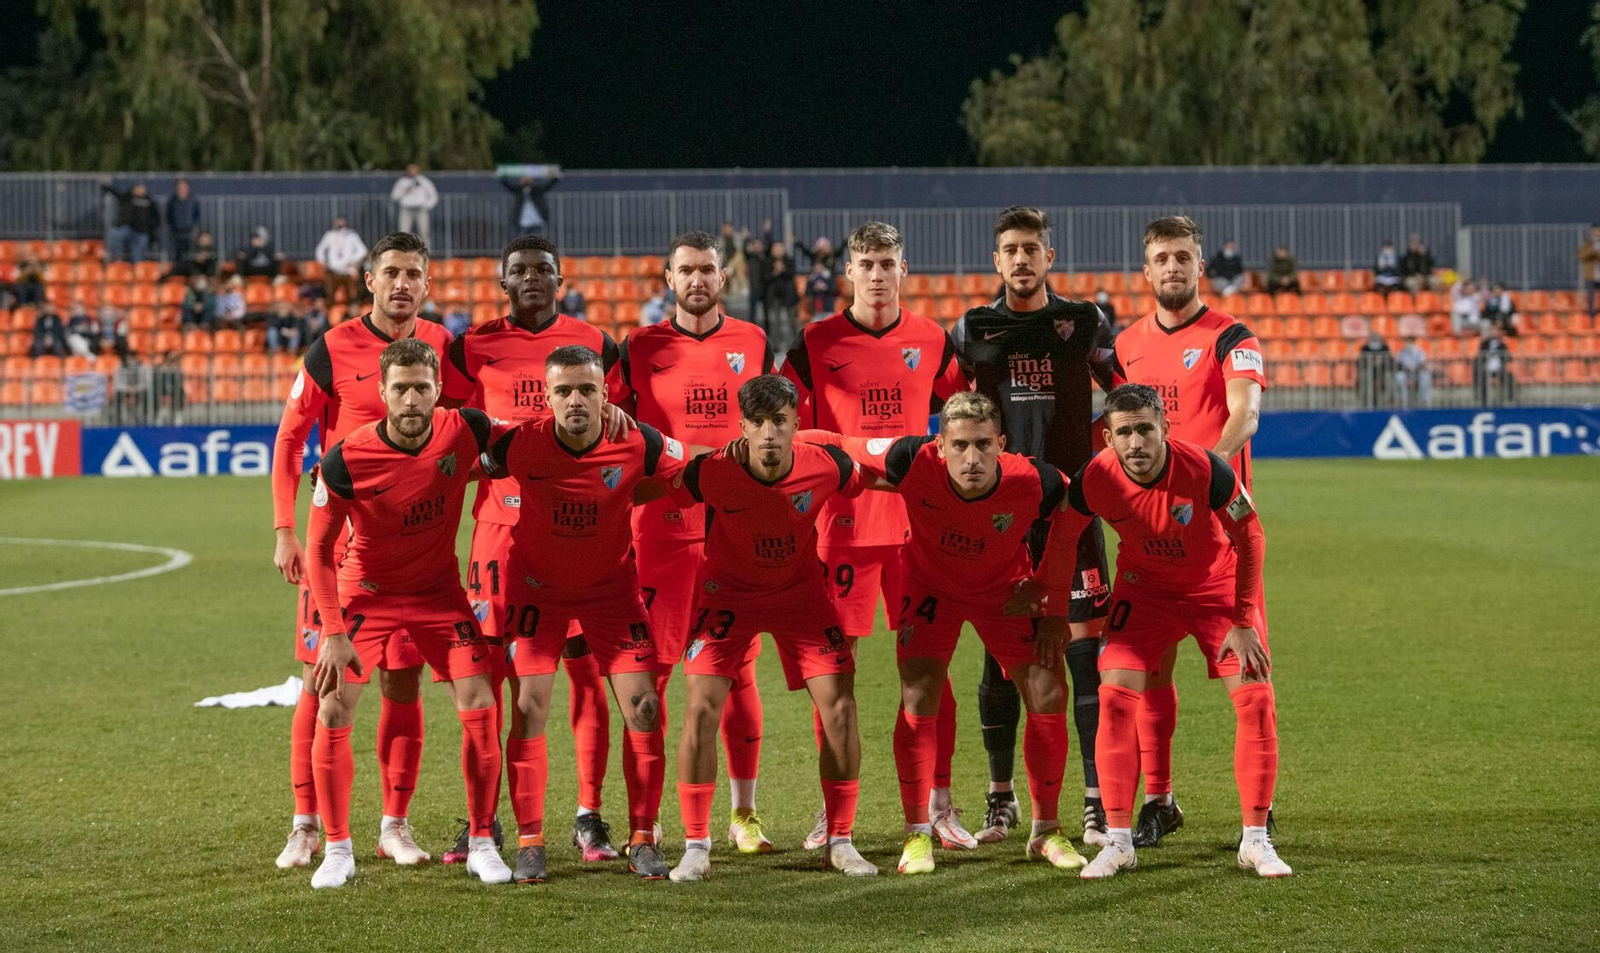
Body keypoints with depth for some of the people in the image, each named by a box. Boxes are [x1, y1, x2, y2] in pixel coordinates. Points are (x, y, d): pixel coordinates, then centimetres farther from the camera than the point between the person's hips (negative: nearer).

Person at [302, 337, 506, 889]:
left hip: (440, 590, 2)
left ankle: (482, 843, 4)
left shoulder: (464, 431, -18)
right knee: (332, 712, -11)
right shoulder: (346, 461, -25)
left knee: (479, 707, -9)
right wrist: (334, 633, -20)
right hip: (365, 590, -2)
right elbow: (318, 550, -14)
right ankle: (337, 851, 3)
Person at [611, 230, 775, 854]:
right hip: (661, 525, -1)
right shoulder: (639, 348, 6)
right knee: (651, 667, -3)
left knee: (738, 668, 4)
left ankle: (743, 813, 10)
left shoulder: (754, 345, 9)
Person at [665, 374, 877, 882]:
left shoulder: (826, 466, -23)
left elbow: (867, 484, 1)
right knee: (701, 707, -14)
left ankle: (840, 841, 7)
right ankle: (695, 848, -3)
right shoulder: (712, 473, -27)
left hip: (802, 592, 1)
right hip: (727, 592, -1)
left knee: (839, 704, -8)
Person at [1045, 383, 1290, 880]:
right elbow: (1062, 538, -3)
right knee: (1115, 694, -13)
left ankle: (1255, 840, 0)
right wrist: (1054, 612, 2)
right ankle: (1119, 842, -5)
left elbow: (1250, 538, -16)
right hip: (1143, 586, 1)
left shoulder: (1206, 470, -31)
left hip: (1218, 583, -1)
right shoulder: (1095, 480, -25)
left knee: (1256, 699, -11)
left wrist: (1243, 621, -14)